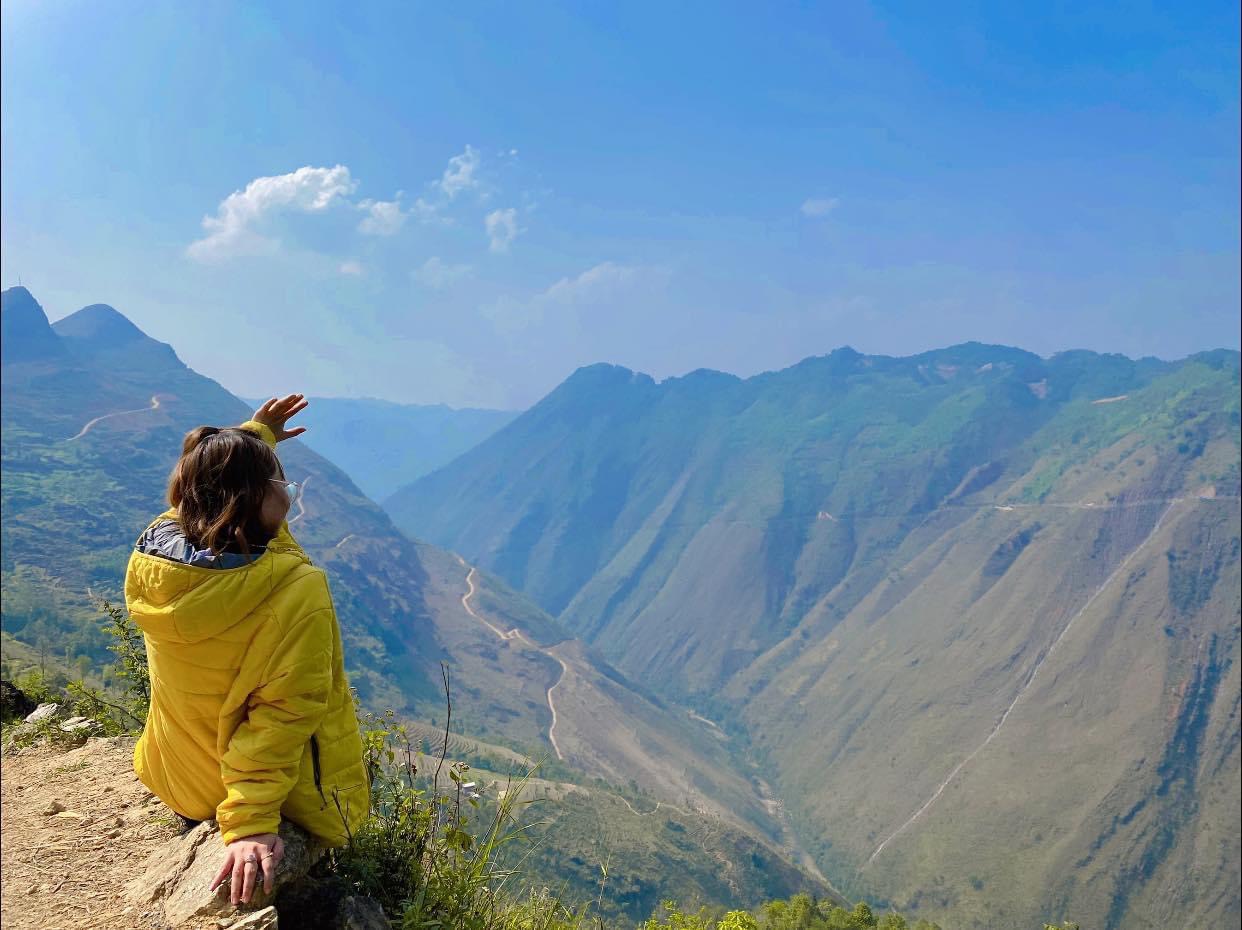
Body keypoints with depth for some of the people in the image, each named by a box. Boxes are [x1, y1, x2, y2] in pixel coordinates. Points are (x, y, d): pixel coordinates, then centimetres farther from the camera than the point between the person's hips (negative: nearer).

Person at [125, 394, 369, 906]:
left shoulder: (152, 551, -14)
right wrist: (249, 824, -25)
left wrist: (252, 437, 20)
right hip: (285, 791, -5)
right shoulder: (297, 589, -32)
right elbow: (283, 713, -31)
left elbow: (204, 484, 8)